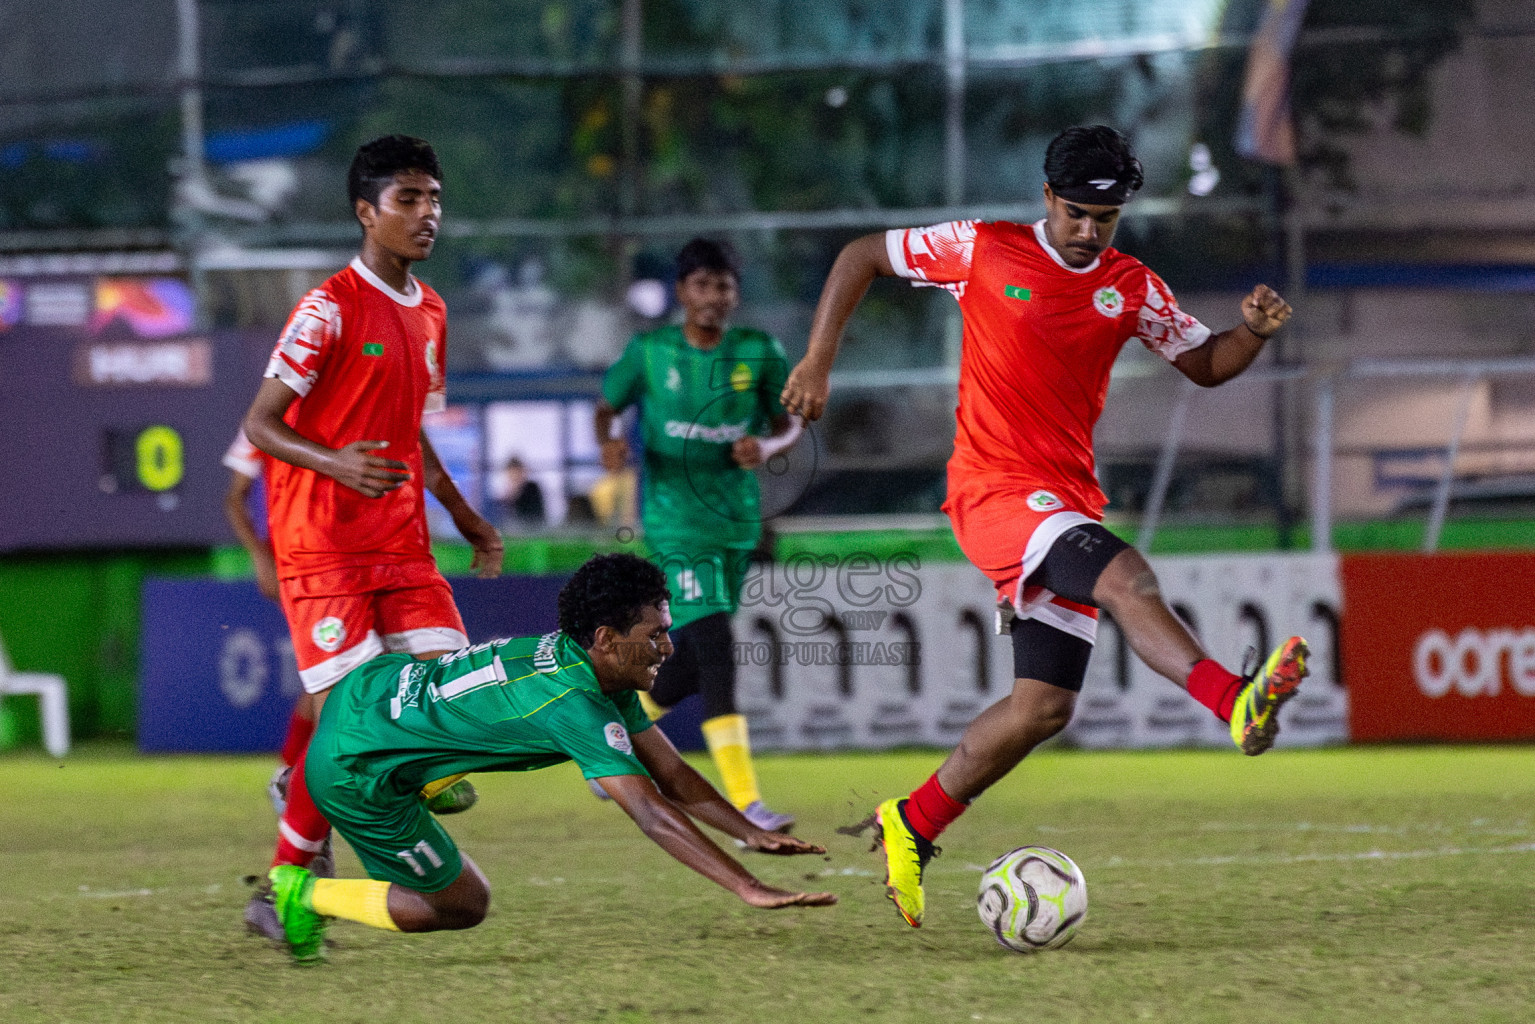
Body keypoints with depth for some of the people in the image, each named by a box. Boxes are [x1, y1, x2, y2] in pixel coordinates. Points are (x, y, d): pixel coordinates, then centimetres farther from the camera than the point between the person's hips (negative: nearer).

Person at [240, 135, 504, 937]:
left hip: (402, 540, 7)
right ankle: (286, 886, -3)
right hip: (322, 541, -7)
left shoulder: (429, 312, 14)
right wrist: (332, 463, -29)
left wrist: (461, 513, 24)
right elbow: (259, 424, -12)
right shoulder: (329, 310, -11)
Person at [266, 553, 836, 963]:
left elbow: (672, 776, 6)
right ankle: (308, 896, 12)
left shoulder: (605, 672, 1)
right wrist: (750, 890, -37)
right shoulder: (578, 706, -28)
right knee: (463, 904, 2)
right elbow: (654, 814, -34)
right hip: (353, 770, -10)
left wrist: (753, 834, -4)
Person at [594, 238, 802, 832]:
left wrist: (768, 445, -12)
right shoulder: (650, 351, -2)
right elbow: (607, 409, 10)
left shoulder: (758, 353, 2)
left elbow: (789, 425, 10)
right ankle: (745, 803, -22)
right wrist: (608, 442, -12)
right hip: (676, 519, -4)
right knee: (715, 648, -17)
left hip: (737, 520, 4)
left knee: (689, 661, 13)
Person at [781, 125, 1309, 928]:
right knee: (1124, 577, -32)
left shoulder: (1131, 290, 9)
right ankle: (1239, 703, -49)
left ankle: (911, 826, 18)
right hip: (993, 489, -6)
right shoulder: (982, 251, -2)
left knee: (1044, 704, 3)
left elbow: (1205, 364, 17)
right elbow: (862, 257, 8)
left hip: (1068, 497, 6)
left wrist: (1254, 333, -5)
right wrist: (818, 362, -1)